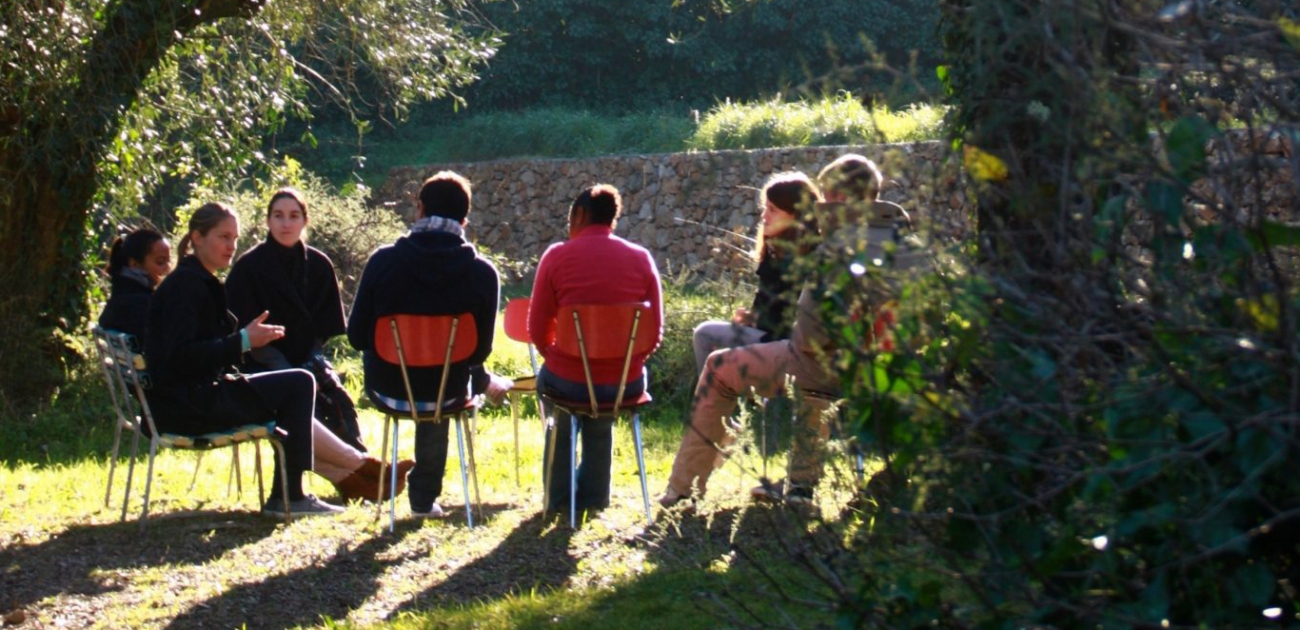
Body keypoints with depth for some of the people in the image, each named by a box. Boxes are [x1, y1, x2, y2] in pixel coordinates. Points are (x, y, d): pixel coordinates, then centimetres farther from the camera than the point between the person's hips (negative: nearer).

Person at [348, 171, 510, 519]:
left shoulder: (383, 261, -12)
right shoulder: (483, 273, -12)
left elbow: (356, 336, -6)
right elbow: (480, 350, -4)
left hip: (387, 392, 0)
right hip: (446, 394, 0)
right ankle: (424, 496, 44)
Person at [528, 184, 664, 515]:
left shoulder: (557, 256, -5)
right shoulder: (641, 258, 1)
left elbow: (538, 331, -2)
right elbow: (655, 332, 3)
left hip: (569, 380, -2)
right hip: (627, 385, 2)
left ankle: (560, 497, 40)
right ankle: (594, 497, 46)